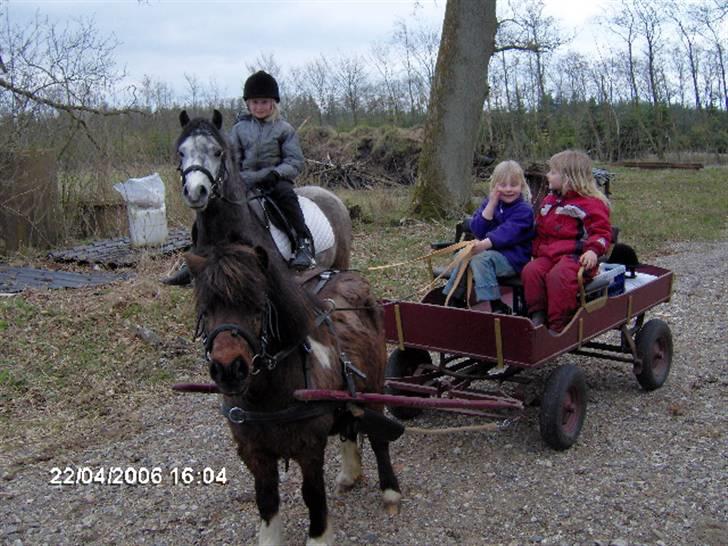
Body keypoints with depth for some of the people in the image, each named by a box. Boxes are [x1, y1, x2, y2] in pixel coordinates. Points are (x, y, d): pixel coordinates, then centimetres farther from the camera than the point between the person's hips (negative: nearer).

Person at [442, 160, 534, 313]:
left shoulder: (524, 209, -9)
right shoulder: (489, 202, 11)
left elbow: (506, 233, -25)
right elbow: (477, 230, -2)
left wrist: (484, 244, -40)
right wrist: (491, 204, -9)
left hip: (513, 256, -7)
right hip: (489, 251, 7)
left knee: (480, 258, -29)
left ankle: (497, 307, -29)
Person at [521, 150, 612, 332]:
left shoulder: (590, 203, -3)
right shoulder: (549, 201, 19)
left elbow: (602, 232, -7)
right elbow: (539, 231, 27)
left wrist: (593, 251, -23)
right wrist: (536, 251, 15)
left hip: (576, 255, -7)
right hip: (548, 254, 7)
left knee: (558, 275, -35)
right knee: (531, 270, -23)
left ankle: (558, 325, -28)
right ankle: (537, 316, -17)